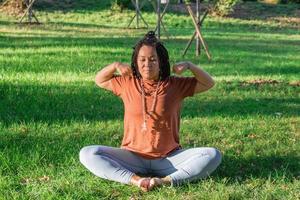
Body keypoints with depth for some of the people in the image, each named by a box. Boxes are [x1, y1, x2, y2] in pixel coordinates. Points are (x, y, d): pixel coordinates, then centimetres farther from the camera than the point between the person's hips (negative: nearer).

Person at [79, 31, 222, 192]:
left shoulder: (176, 85, 2)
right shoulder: (128, 84, 7)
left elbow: (209, 83, 5)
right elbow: (99, 80, 19)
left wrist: (189, 65, -10)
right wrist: (115, 65, 0)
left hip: (168, 159, -1)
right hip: (133, 157, 1)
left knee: (213, 155, -26)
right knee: (87, 154, -23)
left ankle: (166, 181, -35)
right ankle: (136, 180, -33)